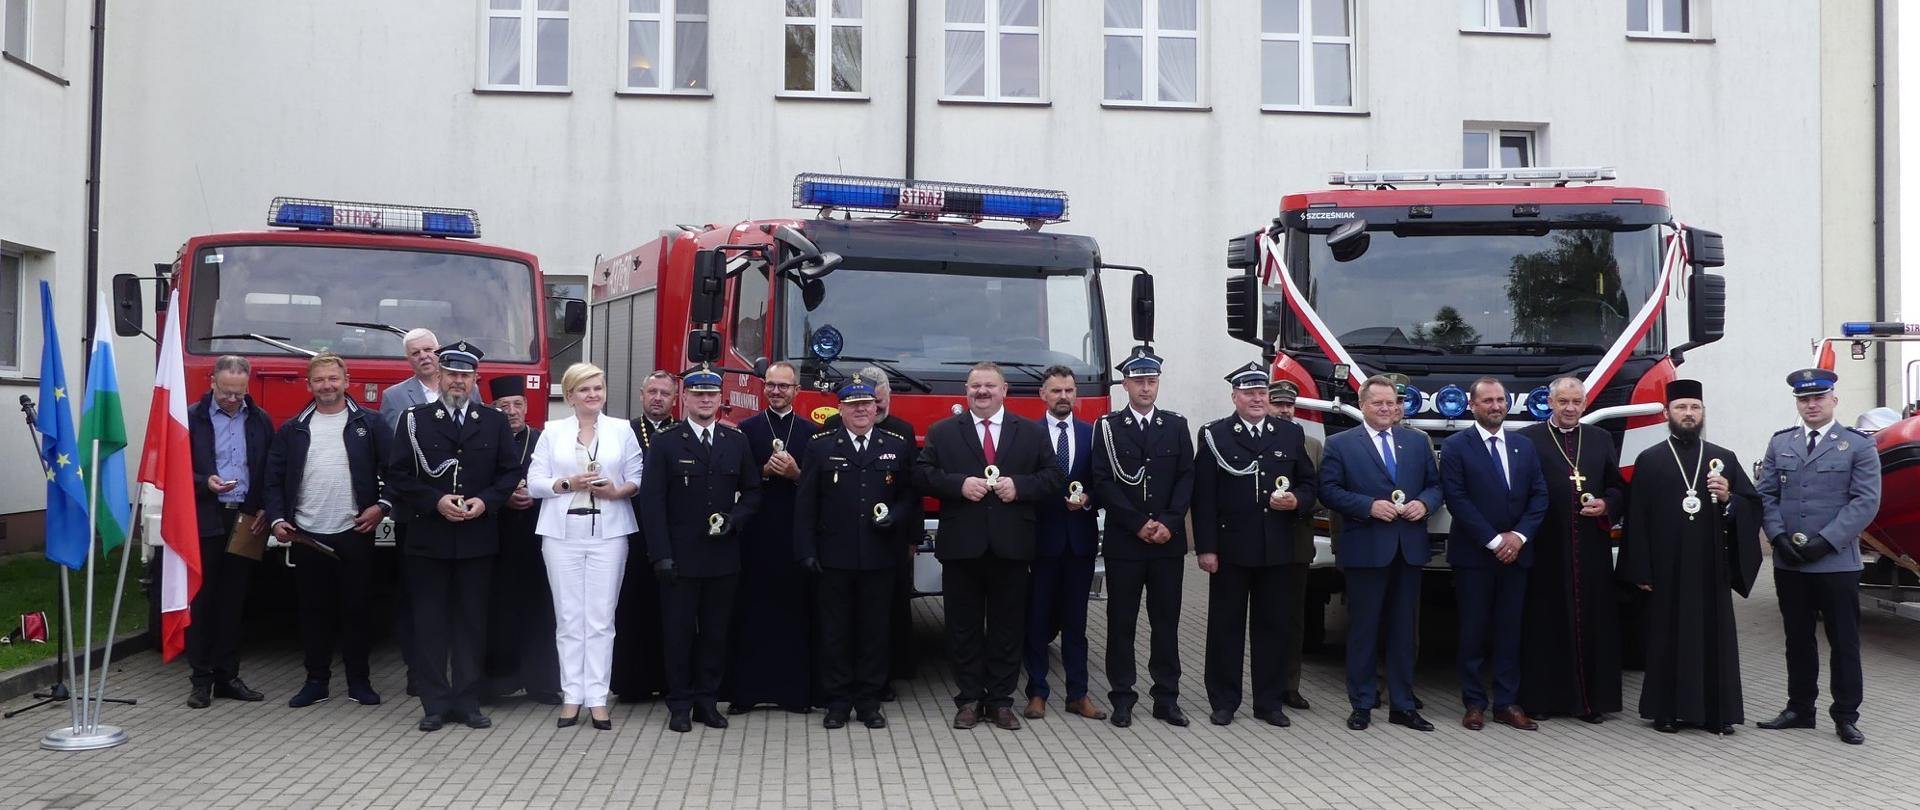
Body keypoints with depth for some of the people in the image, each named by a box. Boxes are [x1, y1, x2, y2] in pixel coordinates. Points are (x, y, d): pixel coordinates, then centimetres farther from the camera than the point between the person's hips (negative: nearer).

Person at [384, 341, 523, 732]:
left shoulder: (494, 422, 7)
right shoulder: (415, 420, 3)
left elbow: (510, 472, 8)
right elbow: (397, 473, -1)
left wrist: (485, 501, -9)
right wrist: (435, 501, -13)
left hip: (477, 539, 1)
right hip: (428, 537, -1)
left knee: (471, 621, 6)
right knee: (430, 622, 2)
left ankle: (467, 701, 13)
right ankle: (435, 704, 10)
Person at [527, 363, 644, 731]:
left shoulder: (622, 429, 8)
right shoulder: (553, 431, 8)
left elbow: (637, 478, 6)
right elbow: (534, 482, 3)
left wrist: (618, 491, -13)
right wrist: (567, 484, -12)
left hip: (608, 532, 0)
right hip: (562, 533, 1)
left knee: (601, 617, -1)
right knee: (568, 617, 2)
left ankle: (597, 697, 3)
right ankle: (572, 695, 9)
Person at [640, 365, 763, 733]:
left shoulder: (737, 441, 9)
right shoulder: (665, 442, -1)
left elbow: (752, 492, 13)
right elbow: (652, 502, -5)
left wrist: (735, 520, -7)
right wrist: (660, 554, -12)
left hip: (723, 557, 3)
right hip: (680, 557, -3)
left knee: (716, 631, 8)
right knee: (679, 631, 3)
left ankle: (707, 700, 19)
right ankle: (680, 705, 13)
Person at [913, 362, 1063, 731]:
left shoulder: (1031, 434, 9)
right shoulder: (942, 432, 7)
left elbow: (1053, 478, 5)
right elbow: (921, 474, -1)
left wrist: (1019, 486, -11)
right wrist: (959, 484, -15)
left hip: (1011, 547, 1)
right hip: (962, 546, -1)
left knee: (1008, 626, 6)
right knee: (964, 627, 5)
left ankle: (1001, 700, 14)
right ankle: (969, 699, 13)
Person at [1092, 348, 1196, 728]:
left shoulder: (1176, 426, 9)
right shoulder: (1108, 427, 2)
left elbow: (1186, 478, 4)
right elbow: (1103, 483, -5)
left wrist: (1168, 523, -9)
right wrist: (1139, 524, -11)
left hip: (1168, 540, 2)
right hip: (1124, 541, -2)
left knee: (1166, 620, 6)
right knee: (1121, 621, 2)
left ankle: (1166, 697, 13)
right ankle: (1122, 697, 10)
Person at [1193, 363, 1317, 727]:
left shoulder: (1291, 434, 9)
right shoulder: (1214, 435, 0)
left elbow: (1310, 484, 14)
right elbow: (1204, 497, -5)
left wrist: (1297, 501, -10)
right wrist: (1205, 547, -10)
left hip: (1277, 549, 3)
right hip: (1230, 549, -3)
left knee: (1274, 626, 8)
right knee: (1226, 626, 5)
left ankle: (1269, 703, 18)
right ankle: (1223, 702, 14)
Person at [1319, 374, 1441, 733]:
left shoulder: (1417, 441, 13)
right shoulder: (1340, 444, 1)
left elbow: (1436, 485, 14)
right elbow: (1329, 491, -6)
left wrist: (1424, 503, -7)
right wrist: (1370, 506, -16)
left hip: (1409, 551, 4)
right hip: (1365, 551, -3)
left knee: (1403, 629, 9)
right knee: (1363, 629, 2)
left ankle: (1402, 705, 16)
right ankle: (1362, 704, 11)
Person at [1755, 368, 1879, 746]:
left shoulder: (1858, 445, 0)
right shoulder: (1780, 443, 11)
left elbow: (1865, 501, -8)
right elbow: (1765, 494, 8)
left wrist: (1825, 541, -15)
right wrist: (1779, 537, -7)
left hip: (1837, 562, -3)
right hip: (1789, 563, 3)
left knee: (1844, 642, 4)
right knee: (1798, 639, 12)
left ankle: (1846, 715, 13)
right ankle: (1799, 708, 21)